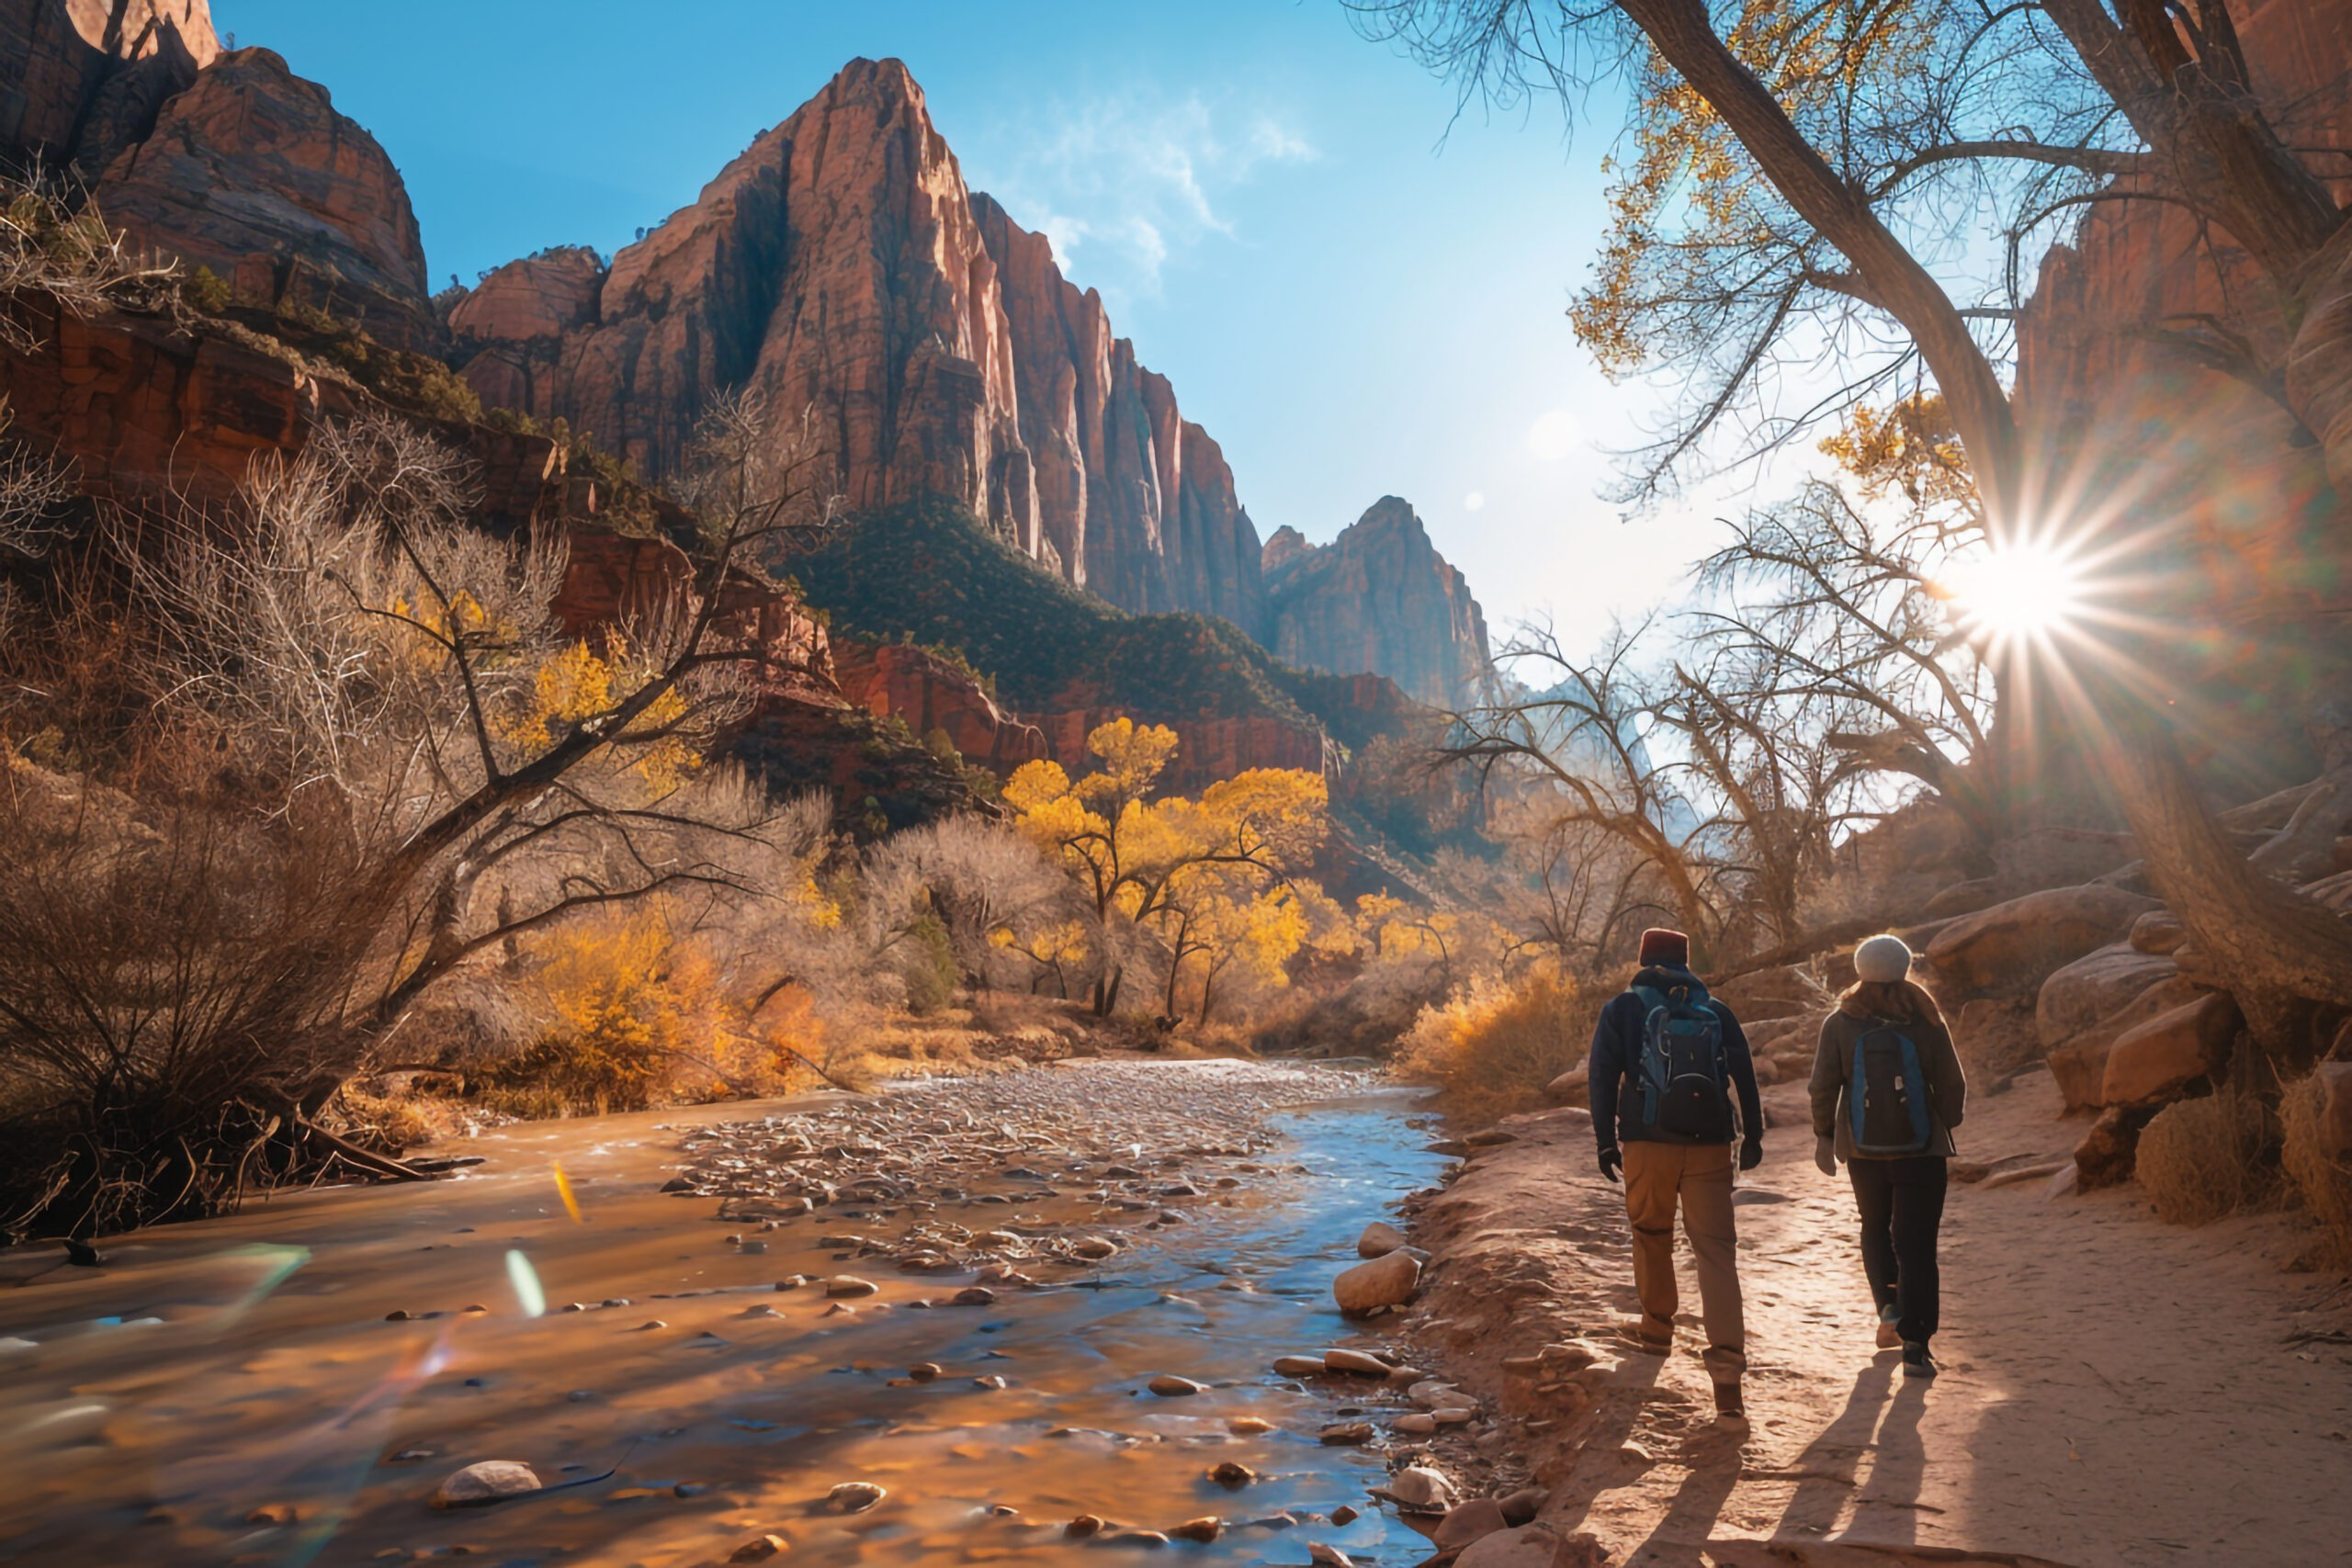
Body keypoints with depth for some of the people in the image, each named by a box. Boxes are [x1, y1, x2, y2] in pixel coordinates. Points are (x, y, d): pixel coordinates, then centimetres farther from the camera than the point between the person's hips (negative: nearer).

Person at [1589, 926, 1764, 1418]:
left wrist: (1606, 1140, 2)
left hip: (1648, 1144, -1)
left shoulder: (1623, 1009, 3)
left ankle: (1656, 1329, 31)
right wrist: (1753, 1136, 14)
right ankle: (1727, 1367, -7)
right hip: (1710, 1146, 2)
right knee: (1717, 1251, 1)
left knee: (1652, 1236, 18)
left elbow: (1603, 1076, -2)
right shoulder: (1716, 1012, 10)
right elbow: (1745, 1077, 8)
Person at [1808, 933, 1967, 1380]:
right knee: (1916, 1243, 3)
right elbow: (1952, 1084, -1)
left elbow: (1823, 1087, -4)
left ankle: (1888, 1306, 12)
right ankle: (1915, 1345, -1)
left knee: (1876, 1228, 22)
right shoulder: (1926, 1021, -6)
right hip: (1922, 1150, -1)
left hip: (1864, 1150, 1)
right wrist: (1947, 1125, 17)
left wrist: (1824, 1136, 9)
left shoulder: (1839, 1024, -5)